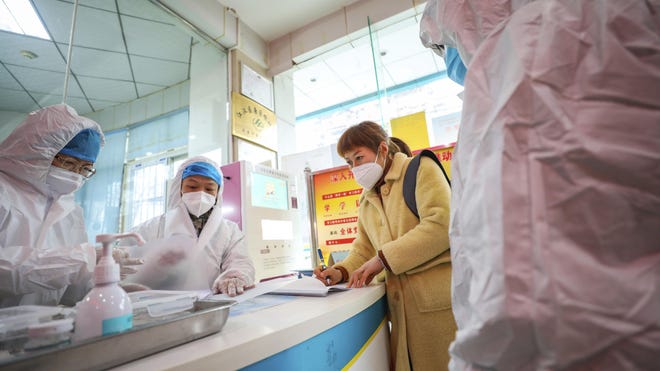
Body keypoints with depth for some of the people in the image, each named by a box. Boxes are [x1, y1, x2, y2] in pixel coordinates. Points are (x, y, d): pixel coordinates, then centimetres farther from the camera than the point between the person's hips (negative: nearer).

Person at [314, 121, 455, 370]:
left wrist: (383, 258, -18)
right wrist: (342, 271, -5)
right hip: (401, 305, 6)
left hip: (438, 301, -5)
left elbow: (441, 224, -19)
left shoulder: (421, 169, -6)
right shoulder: (365, 201, 15)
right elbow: (363, 250, 15)